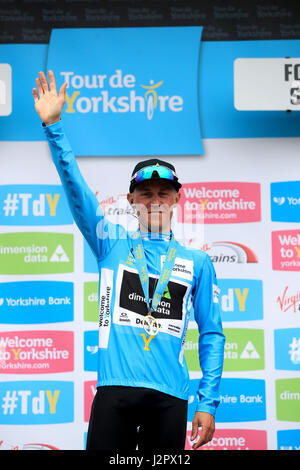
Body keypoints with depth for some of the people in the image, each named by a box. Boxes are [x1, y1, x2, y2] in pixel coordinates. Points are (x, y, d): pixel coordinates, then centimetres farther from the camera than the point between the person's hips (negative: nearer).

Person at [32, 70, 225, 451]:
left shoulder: (197, 262, 11)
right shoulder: (112, 244, 10)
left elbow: (211, 334, 10)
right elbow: (76, 189, -1)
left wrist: (208, 403, 2)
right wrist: (53, 127, -10)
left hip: (170, 396, 1)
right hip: (115, 389, -1)